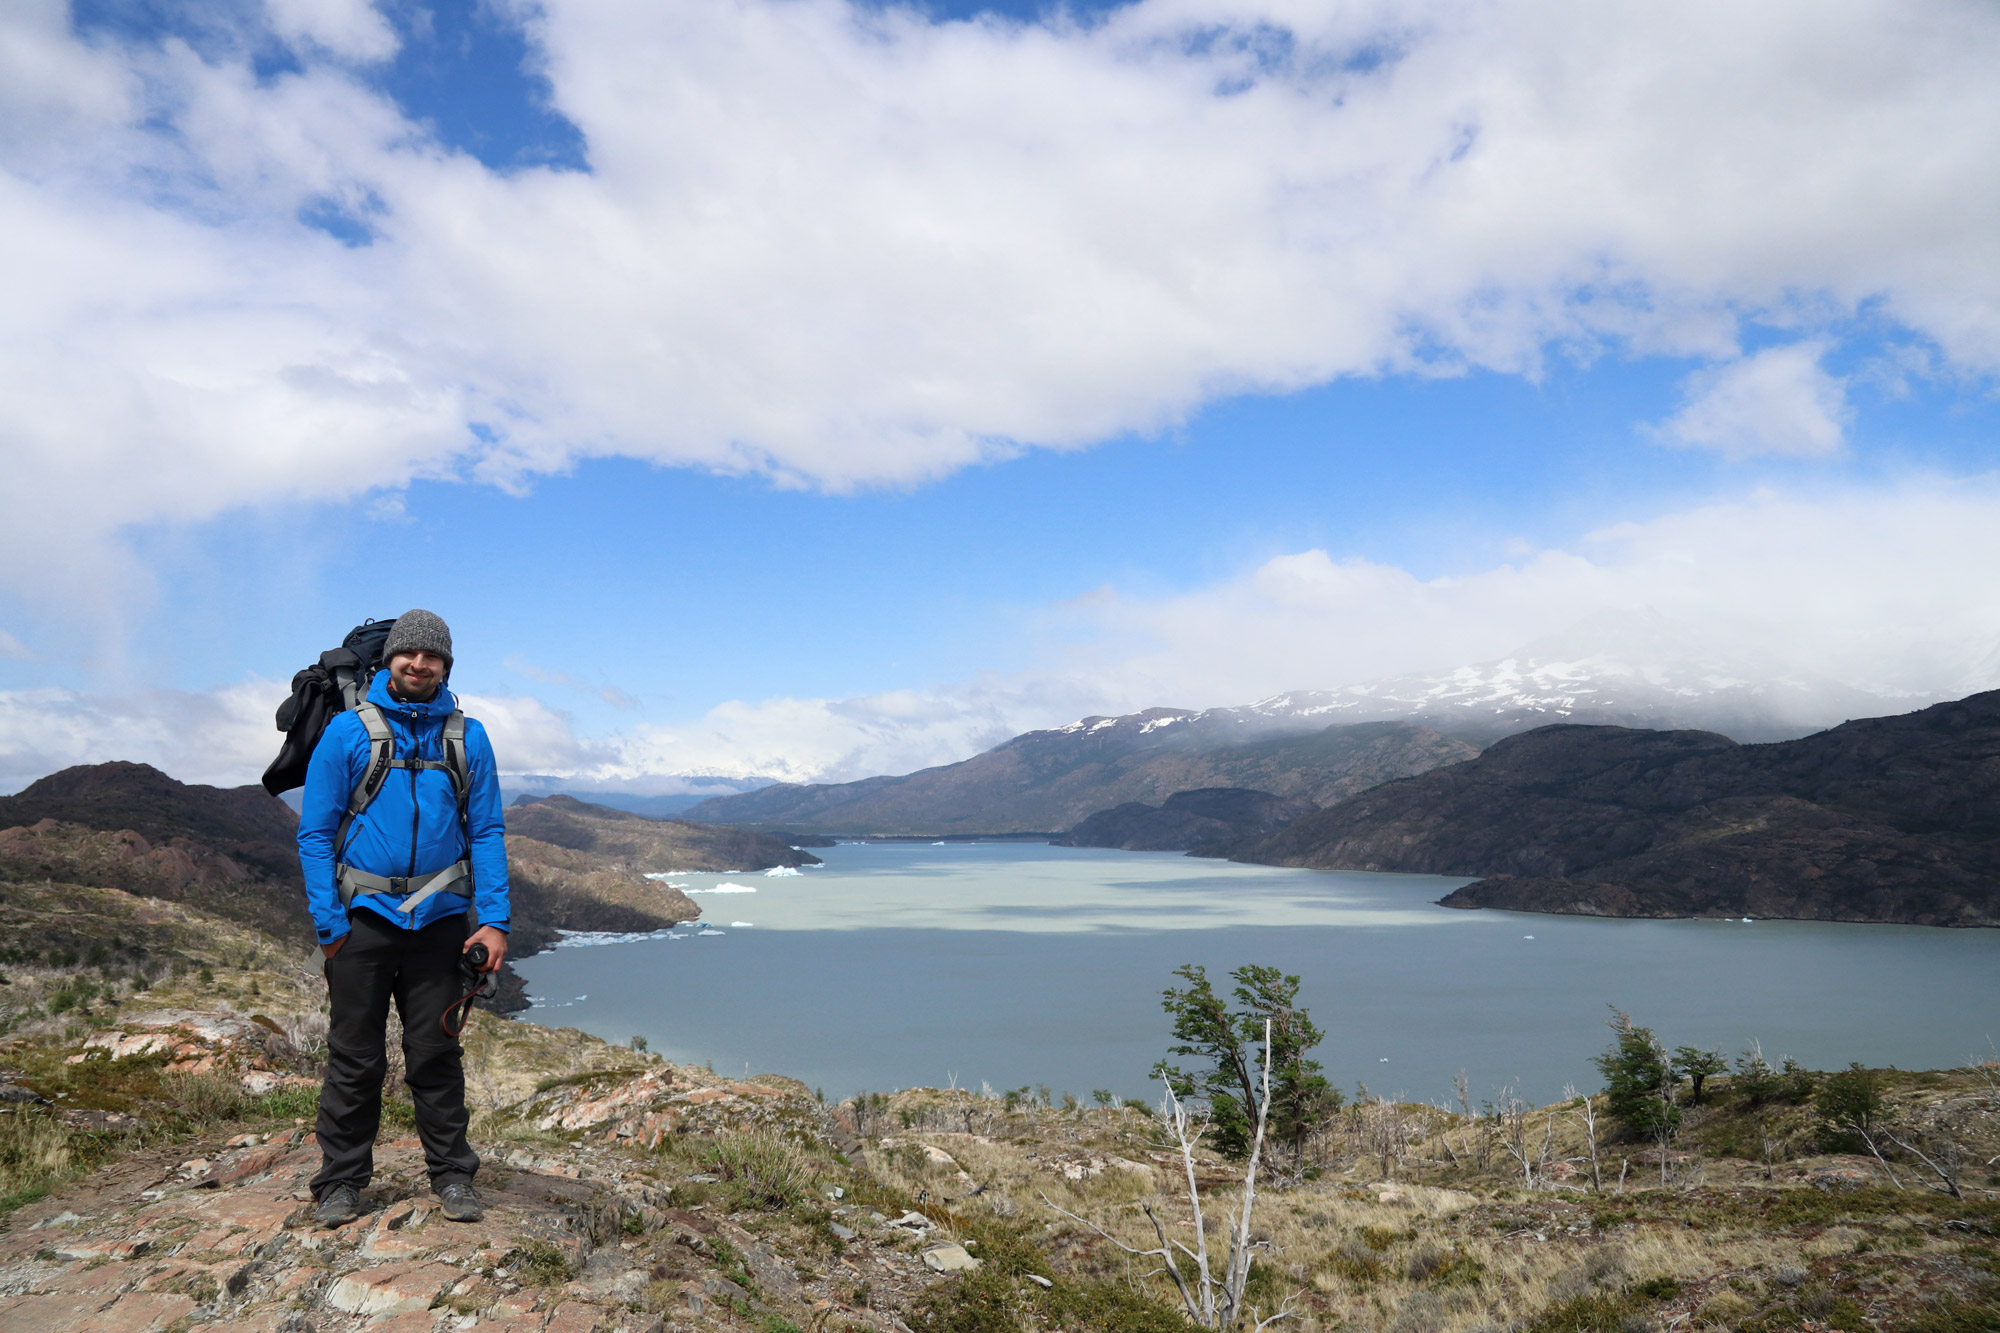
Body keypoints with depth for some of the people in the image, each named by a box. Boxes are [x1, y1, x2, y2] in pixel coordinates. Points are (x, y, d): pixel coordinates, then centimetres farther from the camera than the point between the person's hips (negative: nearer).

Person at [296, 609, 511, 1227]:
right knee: (355, 1058, 7)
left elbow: (487, 832, 3)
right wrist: (328, 921, -9)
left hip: (438, 920, 1)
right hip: (363, 916, -1)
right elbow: (315, 833, -1)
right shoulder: (347, 730, -1)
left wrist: (494, 919, -6)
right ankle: (341, 1181, 21)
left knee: (437, 1055, 9)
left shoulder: (468, 737, 4)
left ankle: (452, 1175, 20)